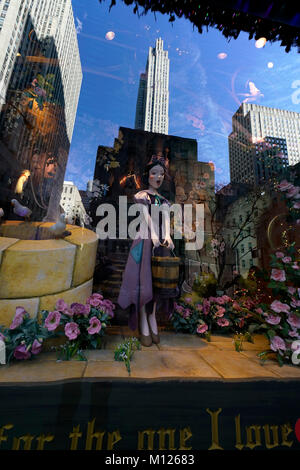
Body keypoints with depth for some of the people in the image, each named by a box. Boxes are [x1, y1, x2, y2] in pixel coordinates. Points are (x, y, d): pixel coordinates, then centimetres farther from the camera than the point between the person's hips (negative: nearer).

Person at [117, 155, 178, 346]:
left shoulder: (163, 200, 21)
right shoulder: (142, 195, 8)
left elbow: (166, 219, 4)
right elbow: (146, 214, -10)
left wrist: (167, 235, -16)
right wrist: (153, 235, -26)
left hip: (161, 240, 5)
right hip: (146, 239, -5)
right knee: (144, 280, -5)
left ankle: (153, 319, 17)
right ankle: (144, 326, 4)